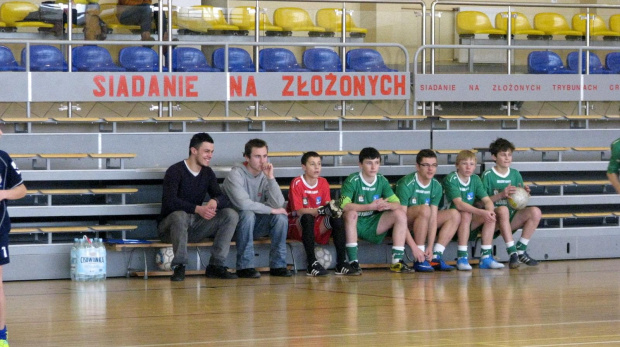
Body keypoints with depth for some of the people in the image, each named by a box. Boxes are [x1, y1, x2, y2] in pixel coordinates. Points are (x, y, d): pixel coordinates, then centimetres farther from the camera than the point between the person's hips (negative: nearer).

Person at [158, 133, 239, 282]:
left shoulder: (208, 173, 7)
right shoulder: (175, 171, -13)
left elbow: (225, 200, 0)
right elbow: (170, 201, -28)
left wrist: (215, 201, -26)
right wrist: (198, 209, -42)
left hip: (195, 227, 6)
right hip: (170, 225, -6)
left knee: (231, 215, -13)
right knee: (180, 215, -40)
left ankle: (215, 266, -13)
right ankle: (179, 267, -26)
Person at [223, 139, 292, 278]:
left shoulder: (265, 175, 2)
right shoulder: (236, 174, -14)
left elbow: (278, 204, -13)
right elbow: (243, 203, -30)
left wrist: (270, 178, -20)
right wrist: (270, 210, -22)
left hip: (256, 226, 5)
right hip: (236, 224, -5)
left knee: (281, 217, -18)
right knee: (248, 214, -34)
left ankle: (278, 265, -10)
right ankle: (245, 266, -27)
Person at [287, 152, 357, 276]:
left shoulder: (323, 183, 6)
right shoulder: (297, 183, -11)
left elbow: (327, 205, 2)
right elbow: (299, 211, -20)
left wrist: (332, 208, -23)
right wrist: (319, 210, -34)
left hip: (317, 226, 5)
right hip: (297, 226, -5)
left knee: (337, 218, -21)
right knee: (307, 218, -37)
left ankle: (341, 263, -24)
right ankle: (312, 264, -39)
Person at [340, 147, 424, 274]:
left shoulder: (382, 181, 2)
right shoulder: (353, 180, -15)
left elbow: (397, 203, -5)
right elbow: (344, 205, -30)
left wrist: (387, 205, -29)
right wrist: (370, 206, -35)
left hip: (372, 225, 5)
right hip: (355, 225, -5)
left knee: (400, 214, -11)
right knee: (351, 213, -37)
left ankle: (397, 261, -14)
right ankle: (353, 261, -34)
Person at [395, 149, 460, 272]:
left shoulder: (436, 187, -3)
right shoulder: (406, 184, -22)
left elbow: (433, 218, -10)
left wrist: (430, 247, -21)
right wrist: (414, 247, -33)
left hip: (423, 223, 7)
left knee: (454, 215, -7)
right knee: (424, 209, -34)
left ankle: (436, 256, -16)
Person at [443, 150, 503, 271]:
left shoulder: (475, 179, 7)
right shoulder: (450, 179, -14)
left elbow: (487, 200, -3)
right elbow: (459, 204, -27)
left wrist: (490, 211, -28)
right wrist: (481, 212, -37)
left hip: (470, 225, 6)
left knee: (490, 216, -17)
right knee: (466, 214, -34)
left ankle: (486, 257, -17)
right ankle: (461, 258, -33)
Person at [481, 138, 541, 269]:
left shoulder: (515, 174, 15)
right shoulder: (488, 175, 1)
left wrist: (525, 193, -5)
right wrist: (500, 195, -18)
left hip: (512, 219, 5)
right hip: (495, 220, -5)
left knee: (535, 212, -21)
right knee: (503, 209, -38)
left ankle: (520, 250, -13)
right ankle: (512, 253, -38)